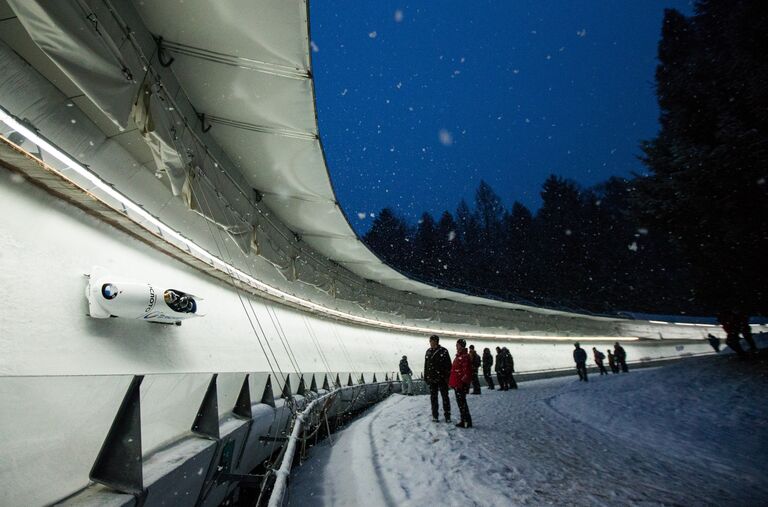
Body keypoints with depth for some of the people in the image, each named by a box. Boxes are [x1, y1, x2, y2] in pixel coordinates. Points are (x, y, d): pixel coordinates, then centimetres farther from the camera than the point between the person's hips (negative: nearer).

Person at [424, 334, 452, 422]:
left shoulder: (443, 351, -8)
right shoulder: (428, 352, 7)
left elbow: (448, 365, -8)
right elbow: (426, 366, 12)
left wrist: (448, 377, -12)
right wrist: (425, 377, 10)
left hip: (442, 379, -4)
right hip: (432, 379, 5)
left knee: (445, 397, 5)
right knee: (433, 398, 11)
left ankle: (447, 416, 15)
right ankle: (434, 416, 22)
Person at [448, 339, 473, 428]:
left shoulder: (465, 357, -15)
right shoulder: (458, 356, 15)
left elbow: (467, 372, -20)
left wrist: (462, 381, -21)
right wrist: (452, 382, 20)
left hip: (461, 385, -10)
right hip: (457, 384, 10)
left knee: (462, 402, -4)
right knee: (460, 402, 14)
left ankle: (467, 421, 4)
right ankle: (463, 421, 23)